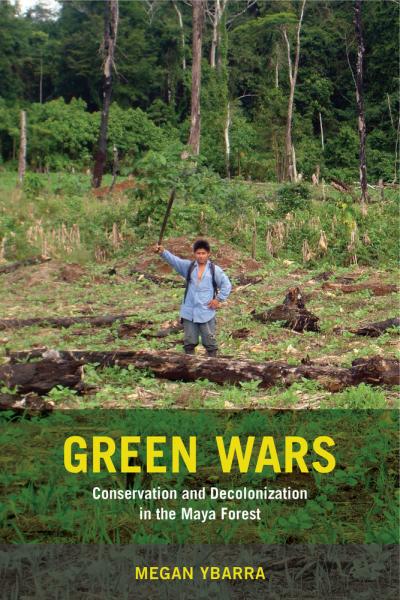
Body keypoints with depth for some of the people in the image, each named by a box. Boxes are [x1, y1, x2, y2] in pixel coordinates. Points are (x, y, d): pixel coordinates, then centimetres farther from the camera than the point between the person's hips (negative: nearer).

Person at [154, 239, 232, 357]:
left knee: (210, 342, 6)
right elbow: (174, 260, -11)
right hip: (189, 312, 2)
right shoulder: (188, 266, 3)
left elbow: (226, 285, 3)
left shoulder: (215, 270, -1)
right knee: (189, 342, 10)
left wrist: (219, 299, -4)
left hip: (206, 312, -2)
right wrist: (163, 252, -28)